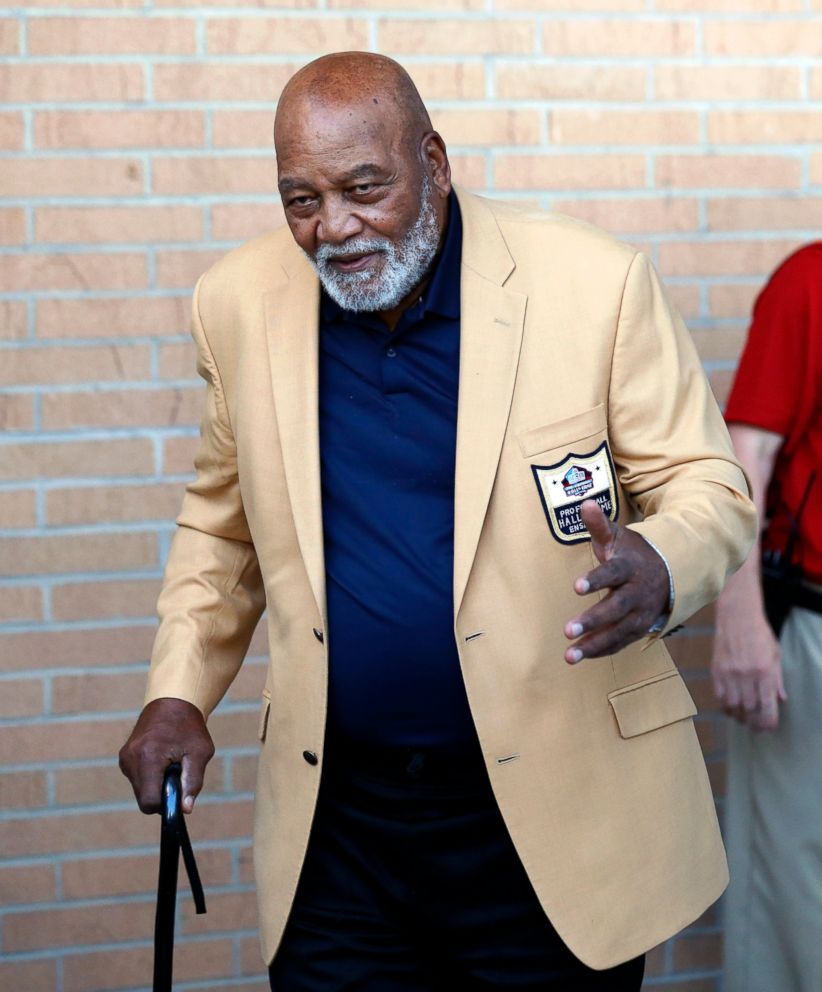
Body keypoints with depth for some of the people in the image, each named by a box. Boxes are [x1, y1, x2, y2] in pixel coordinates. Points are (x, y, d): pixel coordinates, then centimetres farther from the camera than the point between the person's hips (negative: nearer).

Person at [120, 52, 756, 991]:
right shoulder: (238, 303, 0)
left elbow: (710, 491, -5)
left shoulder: (596, 284, -11)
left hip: (556, 808, -2)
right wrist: (179, 691, 2)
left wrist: (656, 572, -28)